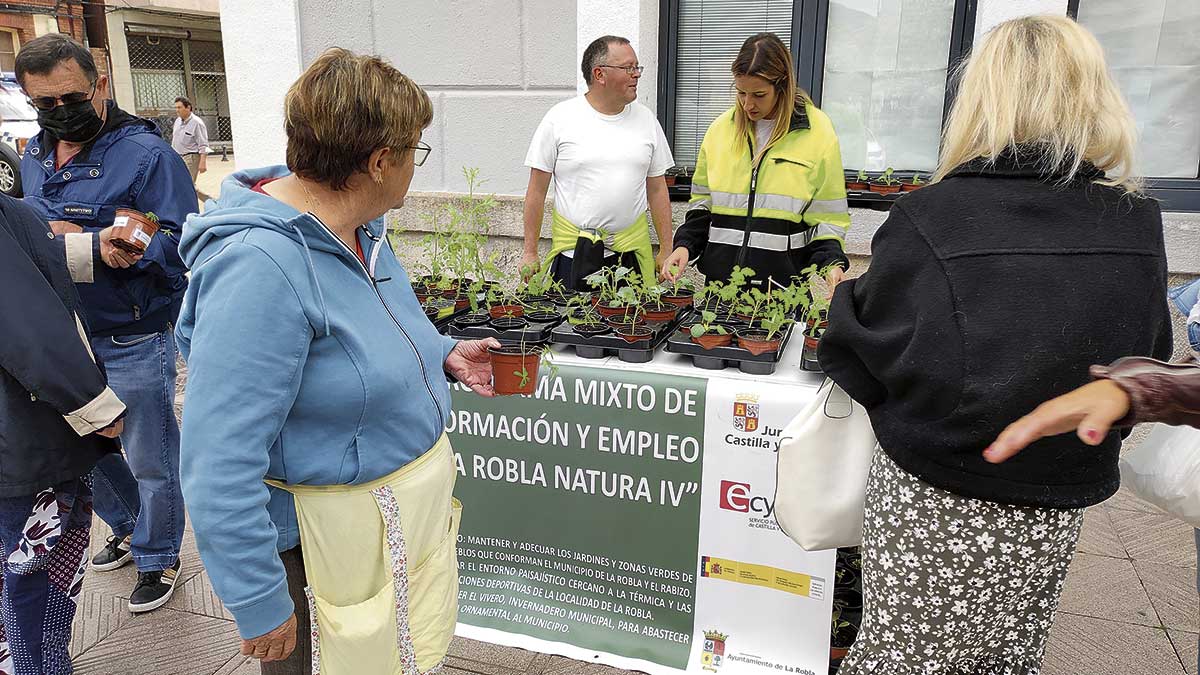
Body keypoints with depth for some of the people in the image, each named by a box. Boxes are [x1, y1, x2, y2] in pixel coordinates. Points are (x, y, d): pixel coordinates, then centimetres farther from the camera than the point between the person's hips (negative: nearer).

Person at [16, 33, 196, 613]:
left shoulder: (146, 153, -15)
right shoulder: (33, 158, 9)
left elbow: (180, 243, -21)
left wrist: (121, 247, -36)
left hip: (133, 345, -7)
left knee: (149, 462, 8)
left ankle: (157, 558, 30)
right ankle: (127, 528, 48)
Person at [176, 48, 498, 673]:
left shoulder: (358, 225, -1)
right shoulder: (260, 267, -30)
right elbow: (219, 469, -29)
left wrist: (444, 354, 3)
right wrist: (258, 607, -23)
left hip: (414, 505, 8)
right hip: (333, 537, -8)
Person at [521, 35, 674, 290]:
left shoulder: (646, 119, 7)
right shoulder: (560, 118, -3)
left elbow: (657, 189, 10)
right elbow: (537, 190, -1)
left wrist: (666, 250, 7)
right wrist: (530, 252, -2)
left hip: (632, 250, 3)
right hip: (572, 252, -2)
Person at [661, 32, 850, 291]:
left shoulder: (817, 133, -3)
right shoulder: (720, 129, 5)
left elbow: (827, 216, 0)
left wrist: (831, 262, -16)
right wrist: (685, 245, -2)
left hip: (783, 284, -2)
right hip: (720, 279, 3)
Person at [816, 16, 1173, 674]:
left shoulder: (929, 220, -19)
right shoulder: (1138, 228, -5)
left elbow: (859, 362, -10)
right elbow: (1145, 362, 8)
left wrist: (843, 298, 10)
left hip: (934, 508, -4)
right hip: (1056, 516, 5)